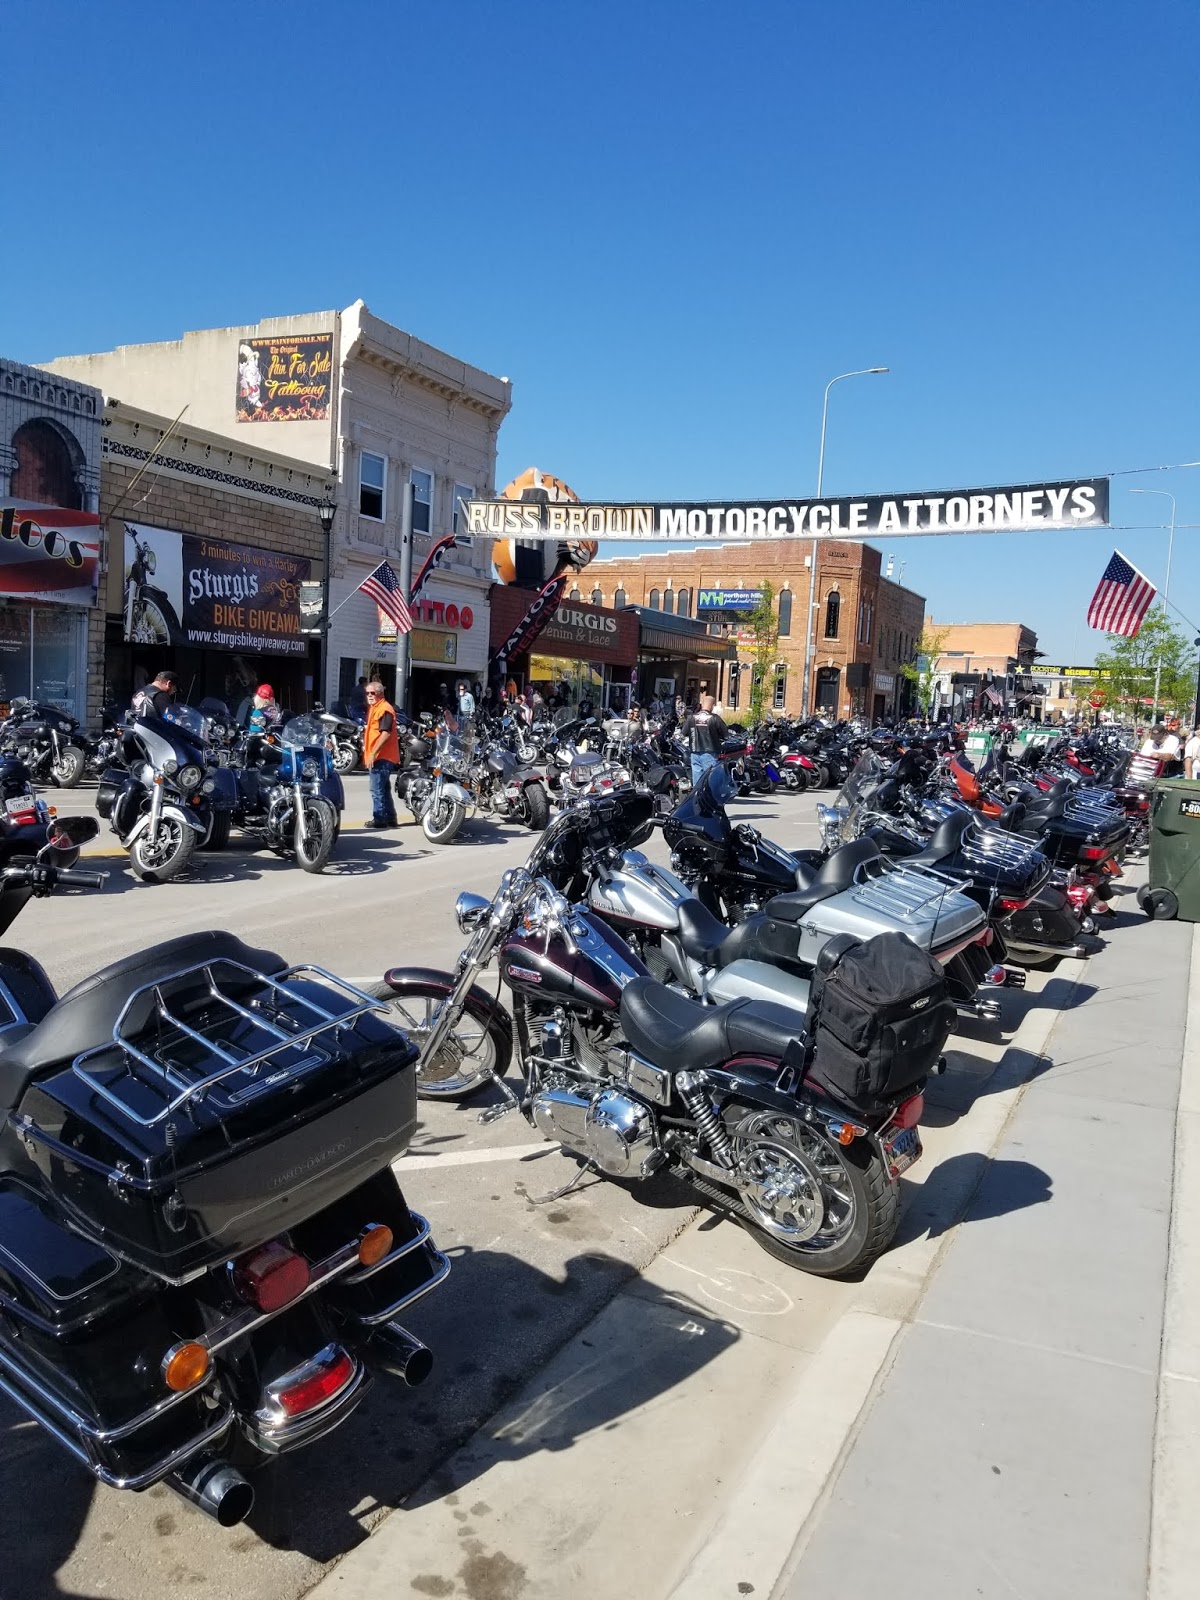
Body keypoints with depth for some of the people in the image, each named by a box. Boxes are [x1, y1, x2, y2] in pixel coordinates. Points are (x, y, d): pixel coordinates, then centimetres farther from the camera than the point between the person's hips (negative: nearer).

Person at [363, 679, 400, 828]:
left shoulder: (385, 709, -14)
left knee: (377, 789, -10)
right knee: (384, 789, 14)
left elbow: (385, 733, -23)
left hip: (381, 757, -11)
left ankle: (379, 819, -6)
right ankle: (390, 818, 21)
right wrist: (366, 749, 27)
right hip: (378, 756, 11)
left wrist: (372, 753, -24)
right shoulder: (373, 708, 20)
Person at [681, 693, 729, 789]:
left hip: (695, 753, 4)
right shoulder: (714, 718, -11)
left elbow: (684, 733, 4)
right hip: (710, 753, -4)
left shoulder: (691, 717, -2)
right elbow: (725, 733, -6)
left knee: (696, 781, 10)